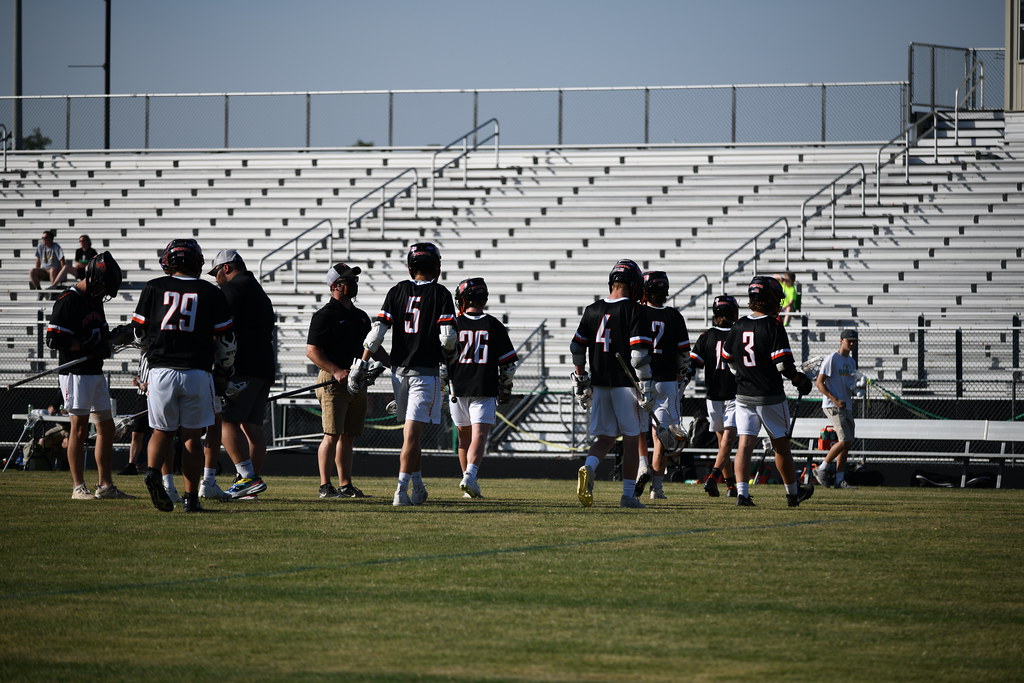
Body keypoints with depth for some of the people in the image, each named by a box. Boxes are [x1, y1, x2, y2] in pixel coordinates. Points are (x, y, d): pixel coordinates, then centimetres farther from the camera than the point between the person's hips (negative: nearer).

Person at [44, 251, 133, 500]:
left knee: (106, 427, 10)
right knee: (79, 428, -8)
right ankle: (78, 487, -6)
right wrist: (88, 346, -21)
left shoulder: (95, 301, 15)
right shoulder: (68, 302, -13)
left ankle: (106, 486, 17)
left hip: (96, 373, 9)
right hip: (76, 373, -9)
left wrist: (113, 336, 1)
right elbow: (54, 339, -18)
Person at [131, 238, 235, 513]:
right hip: (197, 372, -1)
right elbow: (226, 339, 5)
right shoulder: (211, 293, 3)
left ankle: (153, 473, -14)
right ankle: (191, 497, 4)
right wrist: (225, 368, 23)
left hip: (161, 370, 1)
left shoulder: (154, 288, 5)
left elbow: (140, 333, 9)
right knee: (191, 435, 7)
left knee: (163, 430, 13)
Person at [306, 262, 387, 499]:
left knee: (349, 435, 9)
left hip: (357, 382, 7)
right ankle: (325, 486, -7)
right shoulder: (325, 315, -6)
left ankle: (346, 485, 12)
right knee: (333, 435, -9)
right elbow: (312, 351, -12)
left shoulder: (360, 316, 19)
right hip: (333, 382, -7)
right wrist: (337, 371, -21)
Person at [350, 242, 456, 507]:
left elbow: (377, 331, -2)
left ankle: (418, 487, 22)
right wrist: (446, 354, 10)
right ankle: (402, 491, -15)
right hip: (425, 371, -4)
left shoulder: (397, 291, 6)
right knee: (412, 433, -8)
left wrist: (362, 364, 0)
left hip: (399, 371, 4)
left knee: (412, 432, 17)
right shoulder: (441, 294, -4)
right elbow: (448, 337, -12)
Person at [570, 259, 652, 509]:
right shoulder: (633, 311, -9)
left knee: (605, 437, 11)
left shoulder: (593, 310, 8)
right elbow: (639, 353, -16)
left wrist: (581, 382, 20)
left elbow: (577, 348, 12)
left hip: (599, 383, 5)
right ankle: (628, 495, 4)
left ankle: (588, 468, -18)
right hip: (624, 383, -5)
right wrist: (646, 387, -11)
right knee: (631, 439, 5)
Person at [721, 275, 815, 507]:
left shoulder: (738, 326, 4)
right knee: (781, 445, 10)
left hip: (743, 395, 4)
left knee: (745, 444, -1)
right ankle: (793, 492, 23)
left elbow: (728, 360, 13)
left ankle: (741, 491, -15)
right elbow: (783, 363, -18)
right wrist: (799, 380, -1)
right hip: (770, 397, -4)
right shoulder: (773, 326, -13)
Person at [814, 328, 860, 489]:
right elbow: (819, 383, -11)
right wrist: (835, 400, -21)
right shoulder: (832, 359, -8)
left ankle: (840, 479, 9)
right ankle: (822, 469, -5)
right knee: (845, 440, -18)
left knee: (847, 443, 5)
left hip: (847, 407, 9)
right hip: (833, 407, -9)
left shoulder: (852, 362, 17)